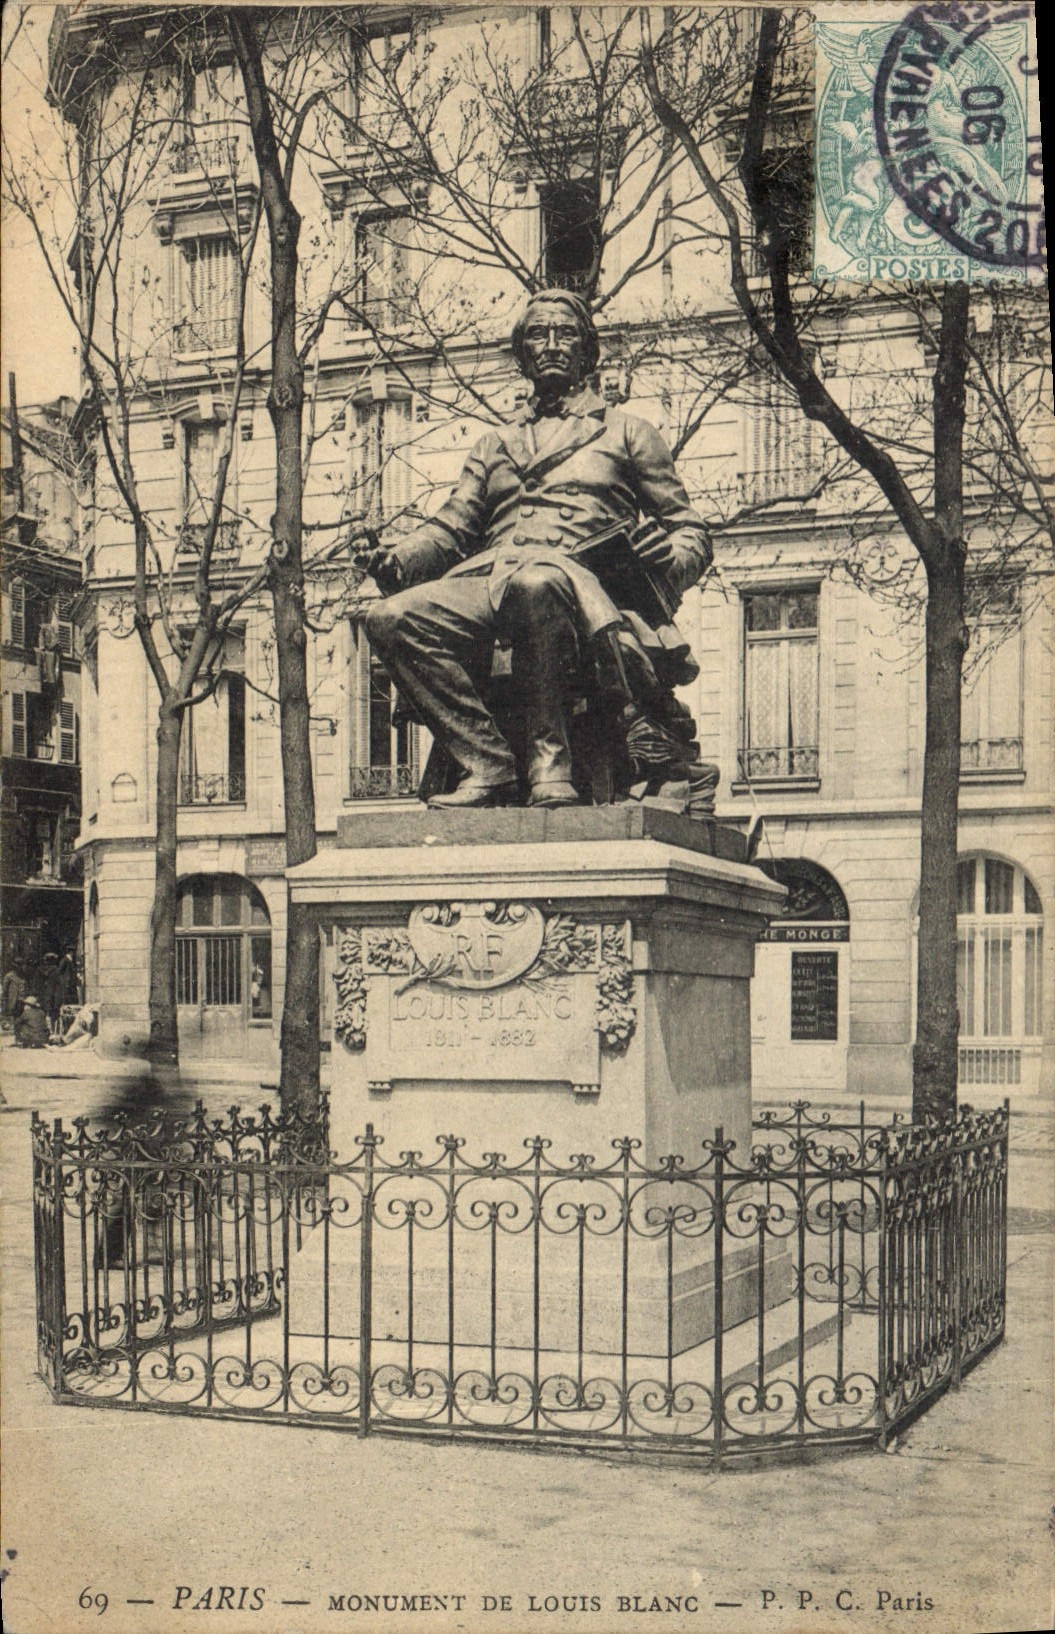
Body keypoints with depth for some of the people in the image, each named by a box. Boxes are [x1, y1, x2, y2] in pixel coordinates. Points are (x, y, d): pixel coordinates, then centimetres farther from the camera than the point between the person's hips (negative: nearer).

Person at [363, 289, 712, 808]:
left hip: (575, 575, -4)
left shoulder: (625, 430, 24)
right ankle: (487, 764, -28)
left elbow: (690, 531, 18)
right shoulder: (495, 446, 35)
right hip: (488, 576, 4)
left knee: (535, 585, -42)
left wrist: (672, 559, -8)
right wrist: (400, 559, 0)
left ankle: (549, 761, -36)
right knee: (391, 617, -27)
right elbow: (451, 528, 23)